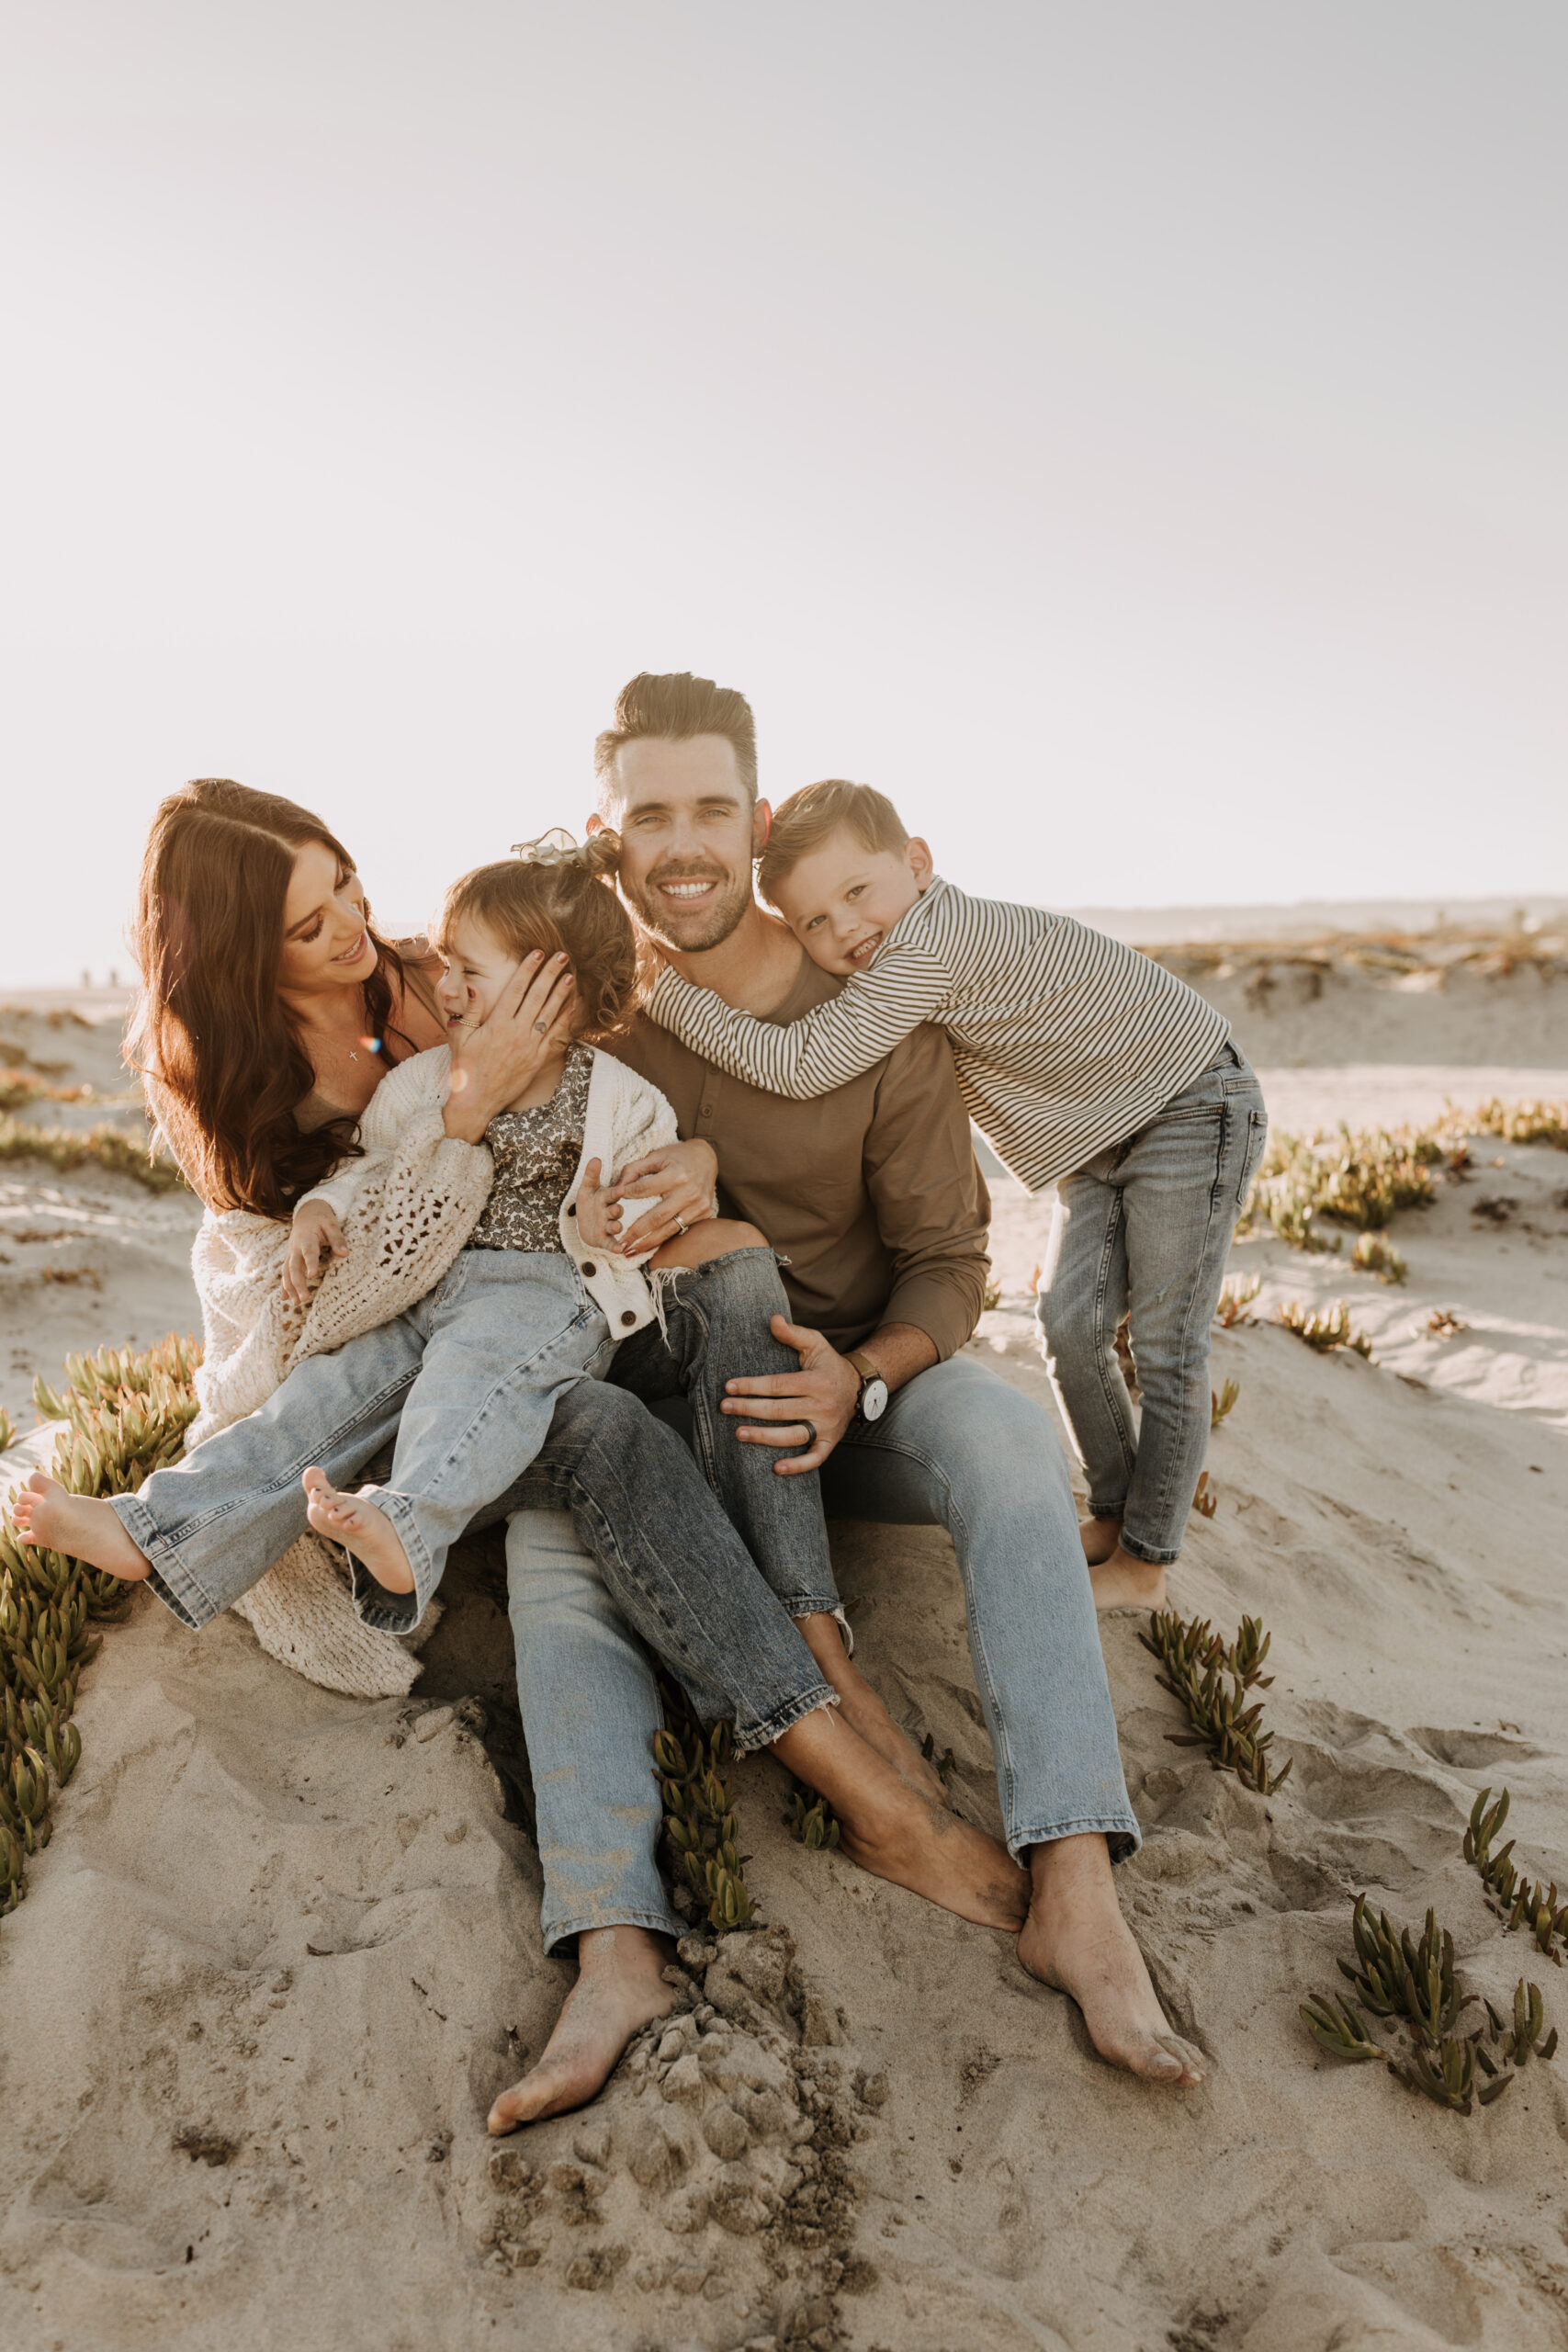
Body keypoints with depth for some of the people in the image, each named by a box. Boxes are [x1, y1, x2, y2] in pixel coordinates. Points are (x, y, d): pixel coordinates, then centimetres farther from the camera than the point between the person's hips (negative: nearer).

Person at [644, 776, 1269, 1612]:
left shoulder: (933, 940, -34)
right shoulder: (884, 966, -4)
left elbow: (804, 1066, -40)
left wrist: (666, 986, -33)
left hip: (1192, 1111, -9)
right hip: (1099, 1135, 9)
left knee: (1165, 1346, -2)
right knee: (1070, 1329, 6)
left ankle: (1145, 1562, 11)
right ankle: (1114, 1513, 25)